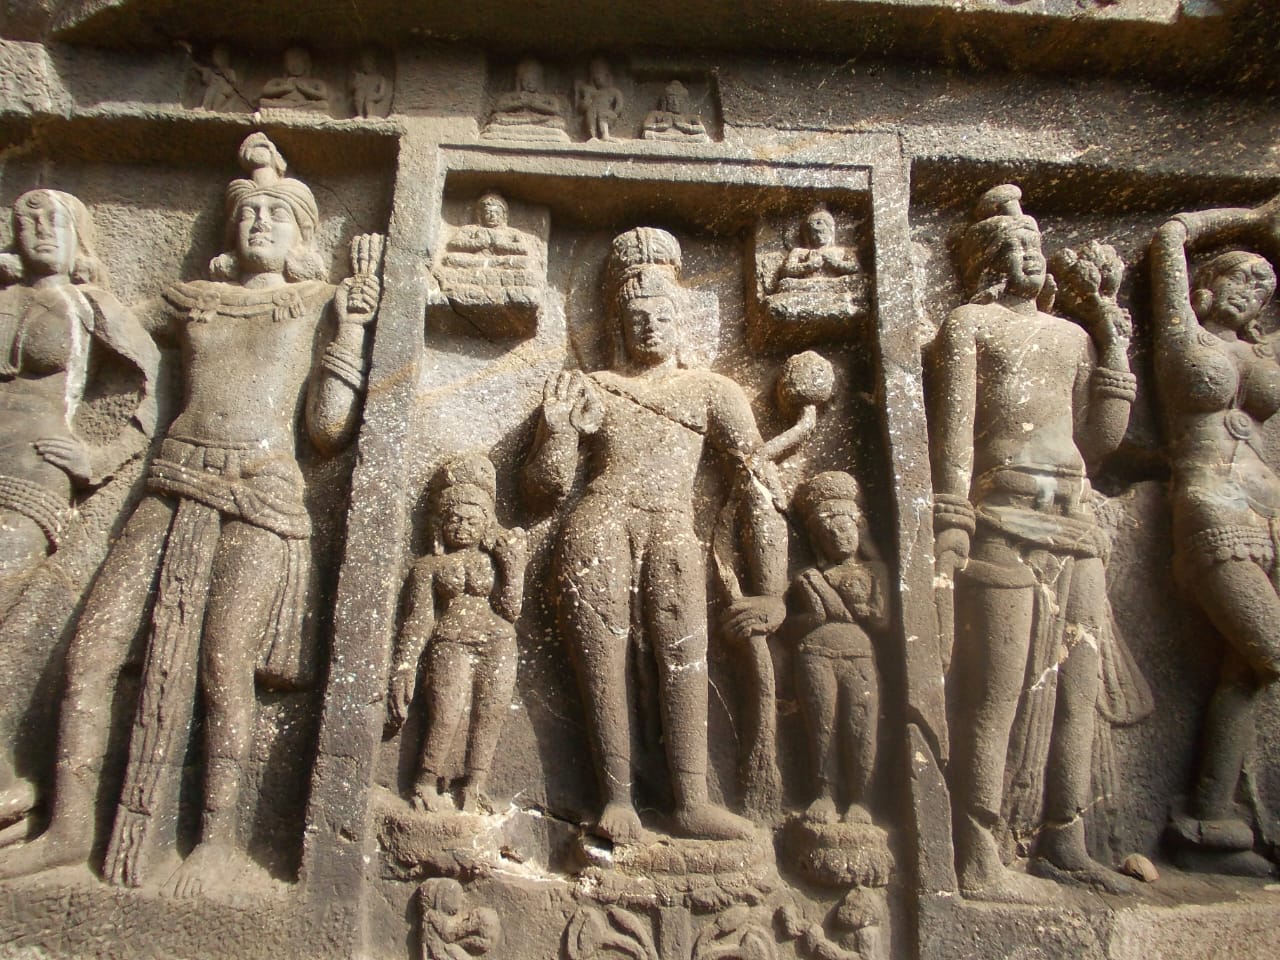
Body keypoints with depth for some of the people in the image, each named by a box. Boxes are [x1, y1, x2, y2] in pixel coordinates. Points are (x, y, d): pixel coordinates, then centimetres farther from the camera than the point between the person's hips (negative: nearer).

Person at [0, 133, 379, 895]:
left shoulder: (322, 306, 6)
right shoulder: (193, 305, 17)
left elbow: (331, 430, -2)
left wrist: (352, 329, -6)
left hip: (261, 497, -4)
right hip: (175, 489, 5)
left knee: (223, 663, -12)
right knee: (92, 645, -2)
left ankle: (223, 839, 1)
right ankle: (69, 827, 11)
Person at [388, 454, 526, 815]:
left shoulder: (499, 557, 15)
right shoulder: (430, 565, 12)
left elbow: (510, 610, 6)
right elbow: (418, 620, 7)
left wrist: (513, 566, -2)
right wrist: (403, 669, -1)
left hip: (498, 647, 2)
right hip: (450, 646, -1)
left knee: (488, 720, -6)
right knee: (445, 718, -15)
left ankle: (474, 791, 8)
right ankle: (427, 782, 7)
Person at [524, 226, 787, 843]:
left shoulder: (709, 392, 15)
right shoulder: (589, 389, 16)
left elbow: (758, 478, 9)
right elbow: (550, 483, 13)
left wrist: (769, 588, 0)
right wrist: (557, 426, -6)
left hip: (673, 536, 0)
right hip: (598, 528, 0)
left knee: (684, 658, -11)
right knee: (603, 660, -6)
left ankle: (691, 802, -5)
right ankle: (617, 798, 1)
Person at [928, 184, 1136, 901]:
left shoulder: (1073, 336, 22)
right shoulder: (970, 324, 5)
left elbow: (1100, 442, 15)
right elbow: (952, 429, -6)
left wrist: (1113, 338, 15)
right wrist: (952, 531, -16)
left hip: (1076, 526, 7)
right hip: (1007, 526, -7)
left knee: (1080, 689, 9)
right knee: (995, 695, -7)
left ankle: (1064, 844, 22)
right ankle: (979, 862, 1)